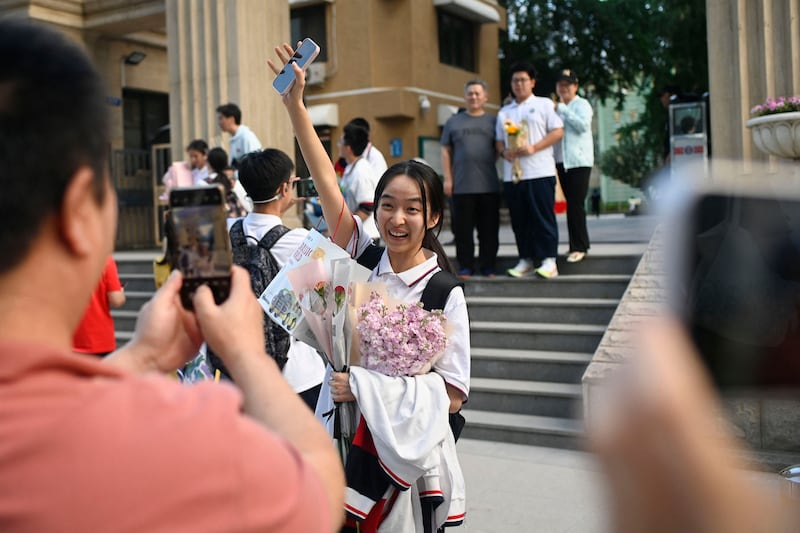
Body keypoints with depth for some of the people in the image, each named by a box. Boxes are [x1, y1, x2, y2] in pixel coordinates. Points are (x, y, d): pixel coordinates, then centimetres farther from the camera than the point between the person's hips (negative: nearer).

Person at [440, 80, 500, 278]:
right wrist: (448, 179, 2)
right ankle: (465, 266, 10)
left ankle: (489, 266, 12)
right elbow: (446, 152, 10)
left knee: (489, 228, 3)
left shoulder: (493, 121, 11)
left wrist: (487, 165, -5)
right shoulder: (453, 121, 12)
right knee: (463, 228, 2)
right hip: (462, 186, 0)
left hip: (489, 185, 0)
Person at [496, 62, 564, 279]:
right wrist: (504, 151, -4)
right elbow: (498, 140, 20)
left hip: (540, 171, -4)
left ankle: (549, 261, -4)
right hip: (512, 174, 5)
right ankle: (525, 260, 13)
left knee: (543, 217, -6)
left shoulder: (544, 104, 7)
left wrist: (533, 148, -13)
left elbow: (558, 131, -1)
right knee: (519, 220, 5)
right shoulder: (504, 112, 20)